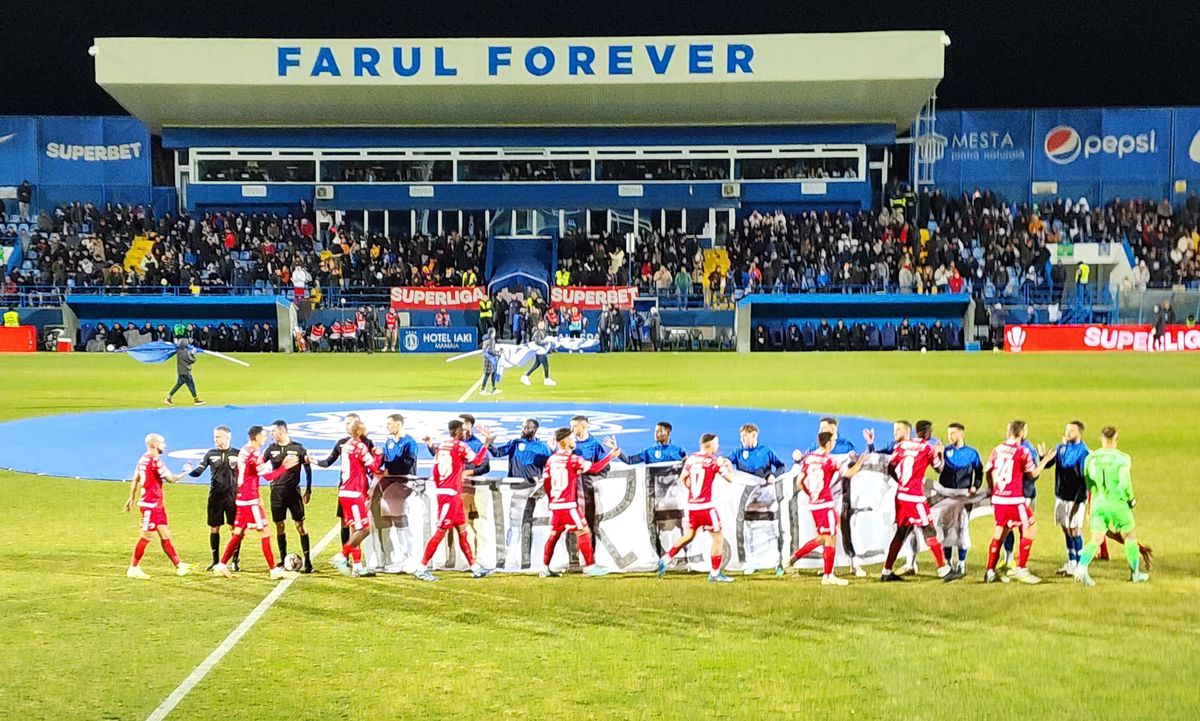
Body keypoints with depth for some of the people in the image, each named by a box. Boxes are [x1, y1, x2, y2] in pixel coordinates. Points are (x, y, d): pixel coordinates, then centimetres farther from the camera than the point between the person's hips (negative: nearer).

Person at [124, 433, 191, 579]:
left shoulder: (143, 459, 11)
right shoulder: (155, 461, -18)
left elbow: (135, 480, 18)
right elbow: (171, 479, -13)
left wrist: (132, 498, 25)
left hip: (156, 504, 9)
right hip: (150, 505, -9)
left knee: (165, 534, 10)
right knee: (147, 536, -3)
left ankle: (178, 565, 14)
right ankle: (133, 568, 5)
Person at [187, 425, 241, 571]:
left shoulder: (237, 454, 0)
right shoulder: (211, 453, 4)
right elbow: (198, 471, -2)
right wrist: (190, 471, -23)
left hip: (232, 496, -2)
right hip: (215, 496, 2)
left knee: (234, 528, -2)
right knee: (213, 528, 4)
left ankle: (234, 560, 9)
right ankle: (215, 561, 15)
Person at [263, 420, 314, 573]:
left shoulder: (297, 448, -3)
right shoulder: (271, 449, 5)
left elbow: (308, 469, 4)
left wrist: (308, 490, 3)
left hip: (293, 491, -3)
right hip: (277, 492, 3)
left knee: (300, 525, -6)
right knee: (279, 526, 7)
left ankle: (307, 560, -4)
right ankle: (283, 559, 18)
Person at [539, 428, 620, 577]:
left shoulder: (551, 460, 6)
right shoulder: (572, 460, -11)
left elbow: (545, 482, 11)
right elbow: (595, 468, -11)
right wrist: (611, 455, -1)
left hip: (555, 505, 7)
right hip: (569, 506, -7)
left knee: (554, 534, 14)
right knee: (584, 532, 1)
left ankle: (545, 569, 14)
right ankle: (589, 566, 2)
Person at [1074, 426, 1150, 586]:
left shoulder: (1091, 458, 0)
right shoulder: (1122, 458, -12)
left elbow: (1088, 484, 7)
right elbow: (1125, 483, -19)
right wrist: (1131, 499, -2)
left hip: (1098, 503, 3)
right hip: (1117, 503, -3)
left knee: (1095, 539, 2)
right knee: (1130, 536, 18)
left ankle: (1082, 567, -22)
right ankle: (1136, 573, 28)